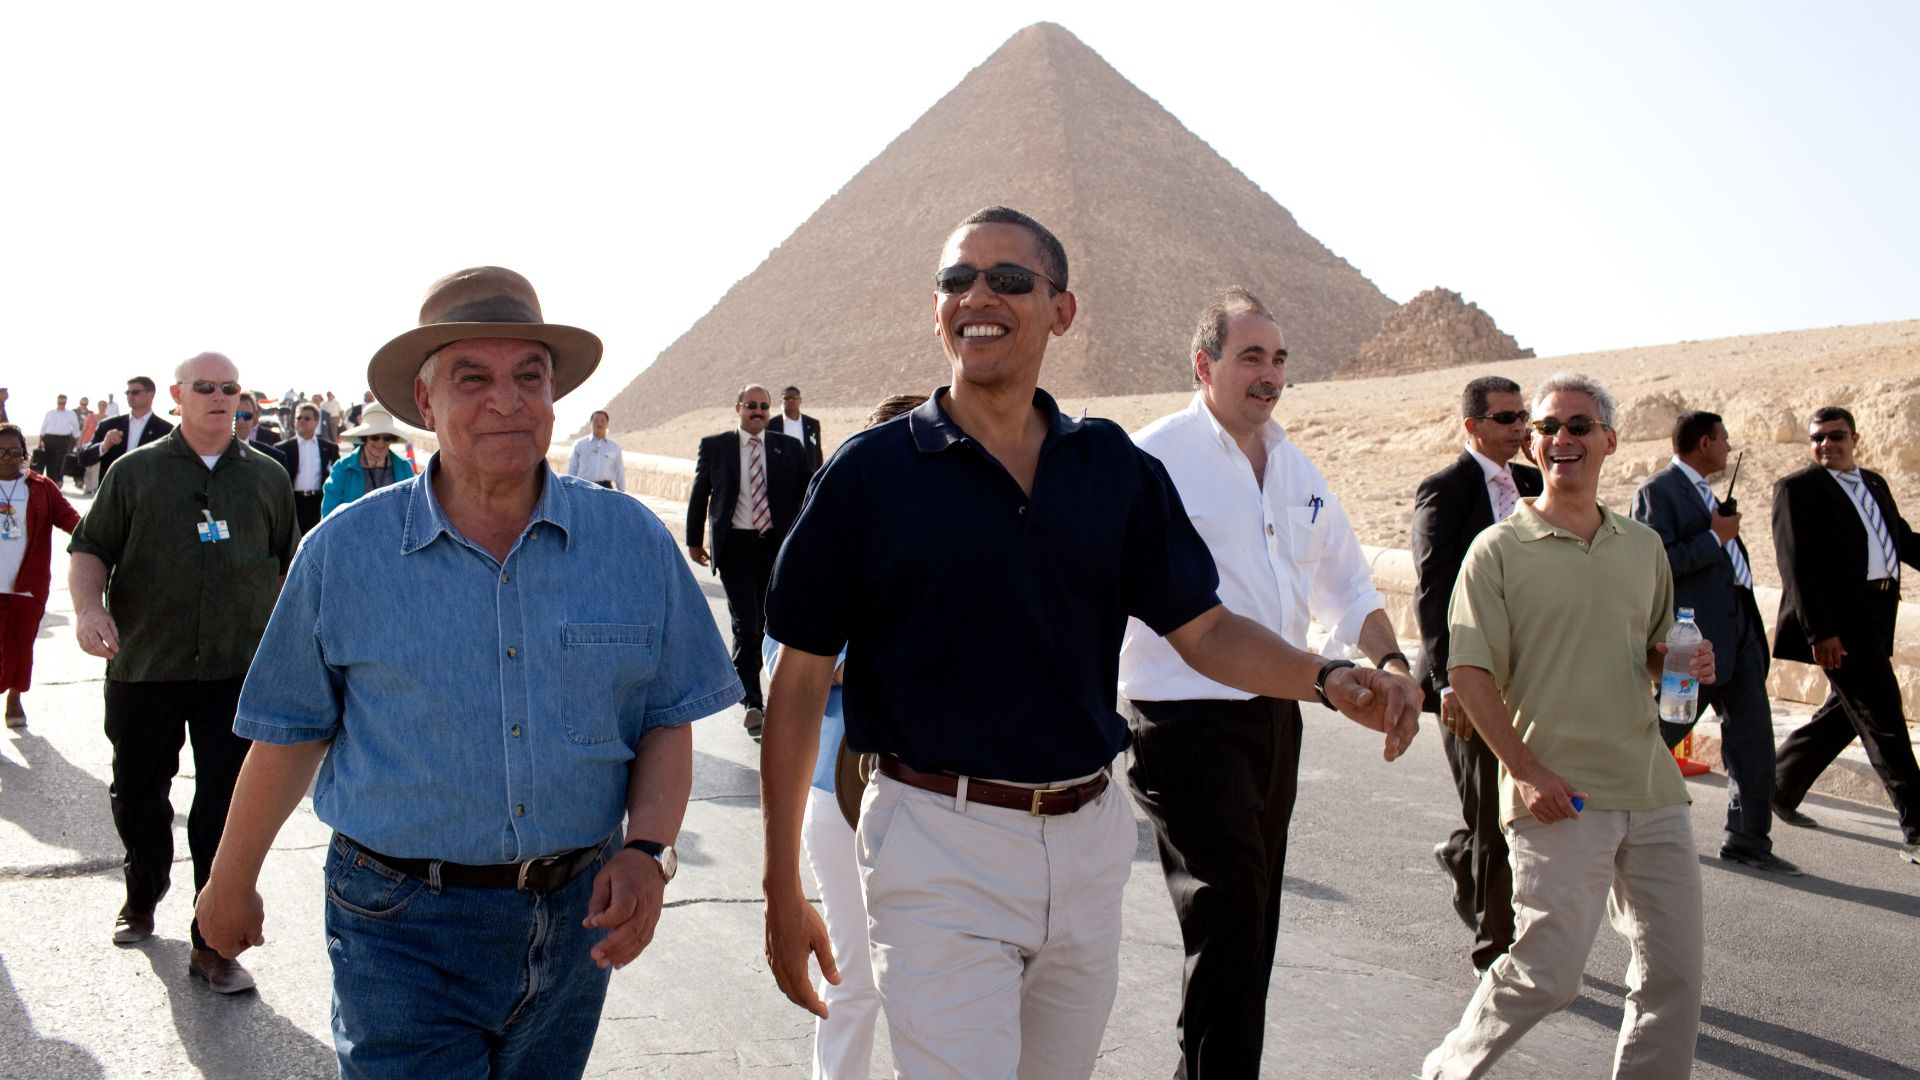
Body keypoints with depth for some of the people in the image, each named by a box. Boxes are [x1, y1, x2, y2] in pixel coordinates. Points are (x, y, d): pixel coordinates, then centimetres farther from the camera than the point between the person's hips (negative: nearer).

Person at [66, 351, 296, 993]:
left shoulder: (267, 478, 9)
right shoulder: (135, 472, 5)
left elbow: (287, 563, 16)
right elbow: (89, 548, 4)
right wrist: (89, 605, -16)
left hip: (238, 671, 0)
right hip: (143, 668, 1)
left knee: (226, 809, -2)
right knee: (137, 795, 14)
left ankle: (212, 945, 7)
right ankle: (143, 896, 42)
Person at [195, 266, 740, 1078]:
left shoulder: (633, 542, -2)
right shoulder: (343, 553, -4)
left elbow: (668, 722, 2)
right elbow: (290, 734, 5)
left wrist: (648, 849, -13)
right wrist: (231, 883, 13)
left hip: (575, 919, 2)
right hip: (403, 928, -2)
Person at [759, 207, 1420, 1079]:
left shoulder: (1118, 469, 3)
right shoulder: (868, 473, -6)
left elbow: (1203, 629, 6)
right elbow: (799, 684, -4)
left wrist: (1329, 677, -14)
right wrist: (783, 891, -4)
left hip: (1089, 837, 4)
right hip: (939, 843, -4)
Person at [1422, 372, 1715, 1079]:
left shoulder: (1644, 545, 13)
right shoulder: (1499, 549, -4)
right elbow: (1468, 674, -8)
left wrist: (1687, 663, 1)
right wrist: (1527, 771, -15)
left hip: (1652, 789, 6)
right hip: (1558, 795, -5)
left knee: (1674, 973, 7)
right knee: (1549, 974, -4)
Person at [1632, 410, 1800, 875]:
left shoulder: (1703, 490, 17)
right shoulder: (1657, 492, -12)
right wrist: (1714, 538, -17)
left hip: (1739, 627, 9)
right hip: (1696, 635, -9)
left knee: (1753, 733, 5)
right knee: (1663, 732, 3)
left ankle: (1748, 837, 12)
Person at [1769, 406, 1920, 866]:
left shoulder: (1874, 483, 17)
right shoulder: (1797, 488, -6)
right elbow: (1796, 564, -13)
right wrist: (1819, 631, -19)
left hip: (1874, 620, 8)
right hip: (1838, 623, -8)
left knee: (1845, 712, 15)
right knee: (1883, 719, -7)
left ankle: (1780, 786, 31)